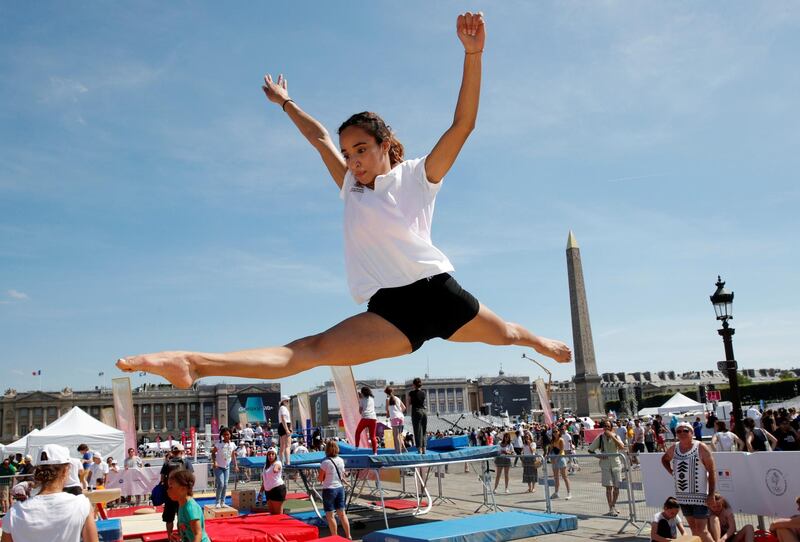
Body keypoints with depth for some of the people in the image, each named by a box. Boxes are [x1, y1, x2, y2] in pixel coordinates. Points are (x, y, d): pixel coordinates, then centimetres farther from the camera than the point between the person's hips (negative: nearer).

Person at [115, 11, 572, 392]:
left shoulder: (418, 177, 5)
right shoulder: (352, 188, 22)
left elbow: (463, 124, -7)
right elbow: (321, 139, 35)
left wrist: (473, 54, -18)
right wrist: (286, 104, 47)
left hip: (436, 289, -3)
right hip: (390, 311, 4)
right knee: (311, 350, -14)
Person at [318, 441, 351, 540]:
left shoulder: (325, 462, -16)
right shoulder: (341, 460, 0)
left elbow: (320, 479, -11)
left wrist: (318, 476, 8)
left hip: (329, 489, -6)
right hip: (340, 488, 6)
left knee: (330, 515, 5)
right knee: (342, 513, 14)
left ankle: (334, 537, 9)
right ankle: (348, 535, 17)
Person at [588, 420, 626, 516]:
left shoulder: (615, 436, 1)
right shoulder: (600, 438, -1)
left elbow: (622, 447, -18)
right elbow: (590, 449, 6)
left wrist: (612, 437, -22)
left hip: (616, 464, 1)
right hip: (605, 465, -1)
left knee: (616, 487, 6)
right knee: (609, 487, -8)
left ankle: (614, 505, 26)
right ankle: (611, 509, -3)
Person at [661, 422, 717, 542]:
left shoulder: (701, 448, -11)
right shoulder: (673, 449, 5)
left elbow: (712, 472, -11)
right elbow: (664, 459, 26)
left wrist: (711, 494, -14)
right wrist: (671, 471, 9)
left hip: (699, 495, -6)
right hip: (682, 495, 6)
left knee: (702, 531, -9)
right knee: (693, 528, 15)